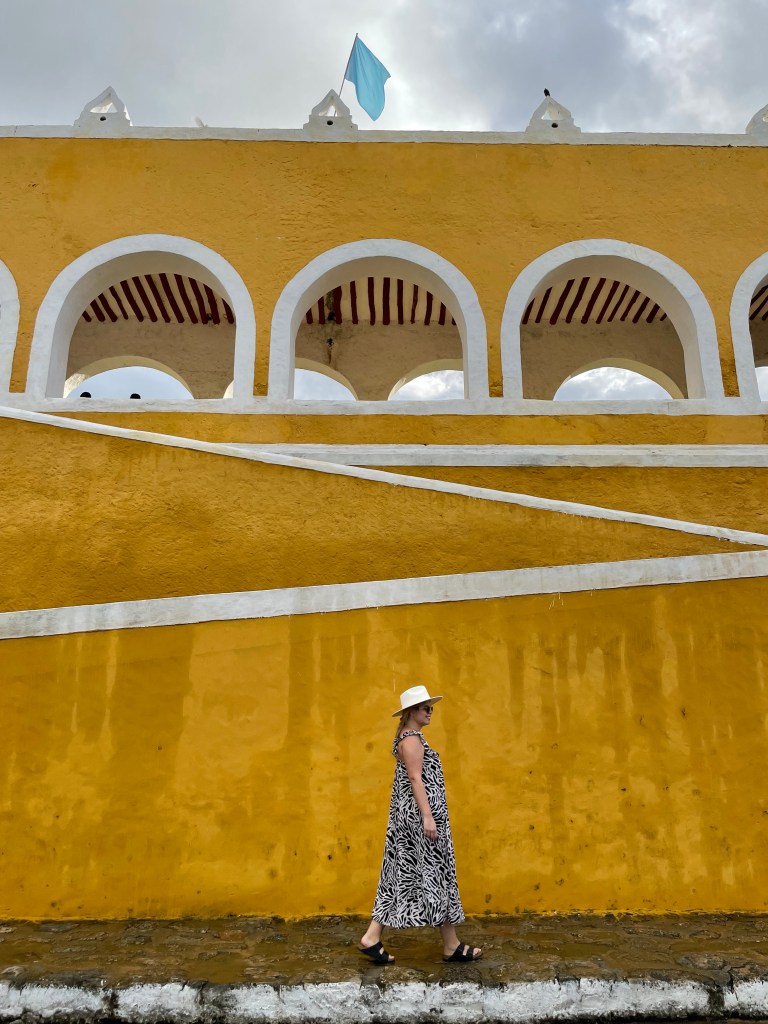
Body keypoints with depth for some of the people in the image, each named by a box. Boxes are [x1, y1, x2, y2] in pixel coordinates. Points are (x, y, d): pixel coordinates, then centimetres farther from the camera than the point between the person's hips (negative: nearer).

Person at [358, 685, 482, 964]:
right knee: (434, 875, -1)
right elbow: (416, 779, -21)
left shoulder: (411, 738, 17)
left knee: (402, 876, 10)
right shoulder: (412, 739, -14)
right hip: (419, 815, -10)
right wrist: (428, 817, -24)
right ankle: (452, 946, 9)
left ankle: (372, 938, 10)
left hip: (409, 816, 10)